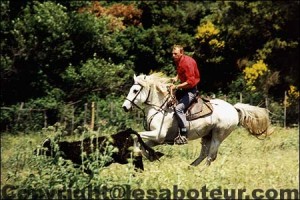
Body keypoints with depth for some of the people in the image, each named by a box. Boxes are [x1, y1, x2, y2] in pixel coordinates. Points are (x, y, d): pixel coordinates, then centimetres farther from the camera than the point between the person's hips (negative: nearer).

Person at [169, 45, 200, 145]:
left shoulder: (187, 62, -23)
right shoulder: (178, 61, 5)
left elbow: (191, 82, -29)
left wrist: (176, 87, -29)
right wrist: (176, 78, 8)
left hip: (190, 90, -11)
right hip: (183, 88, 11)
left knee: (179, 108, -27)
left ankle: (183, 136, -29)